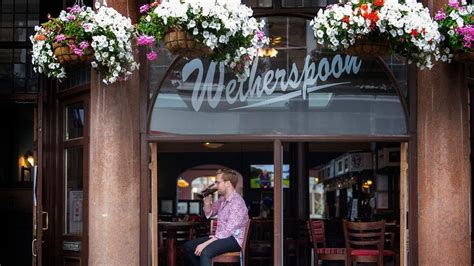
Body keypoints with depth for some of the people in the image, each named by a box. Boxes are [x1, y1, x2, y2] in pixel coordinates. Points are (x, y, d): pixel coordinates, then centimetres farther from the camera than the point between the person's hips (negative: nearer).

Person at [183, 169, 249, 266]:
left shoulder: (237, 203, -20)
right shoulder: (222, 199, 8)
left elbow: (229, 231, -26)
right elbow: (209, 213, 24)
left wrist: (205, 244, -27)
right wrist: (207, 200, 2)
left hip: (234, 239, -10)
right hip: (221, 236, 10)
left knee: (205, 252, -35)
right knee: (188, 246, 7)